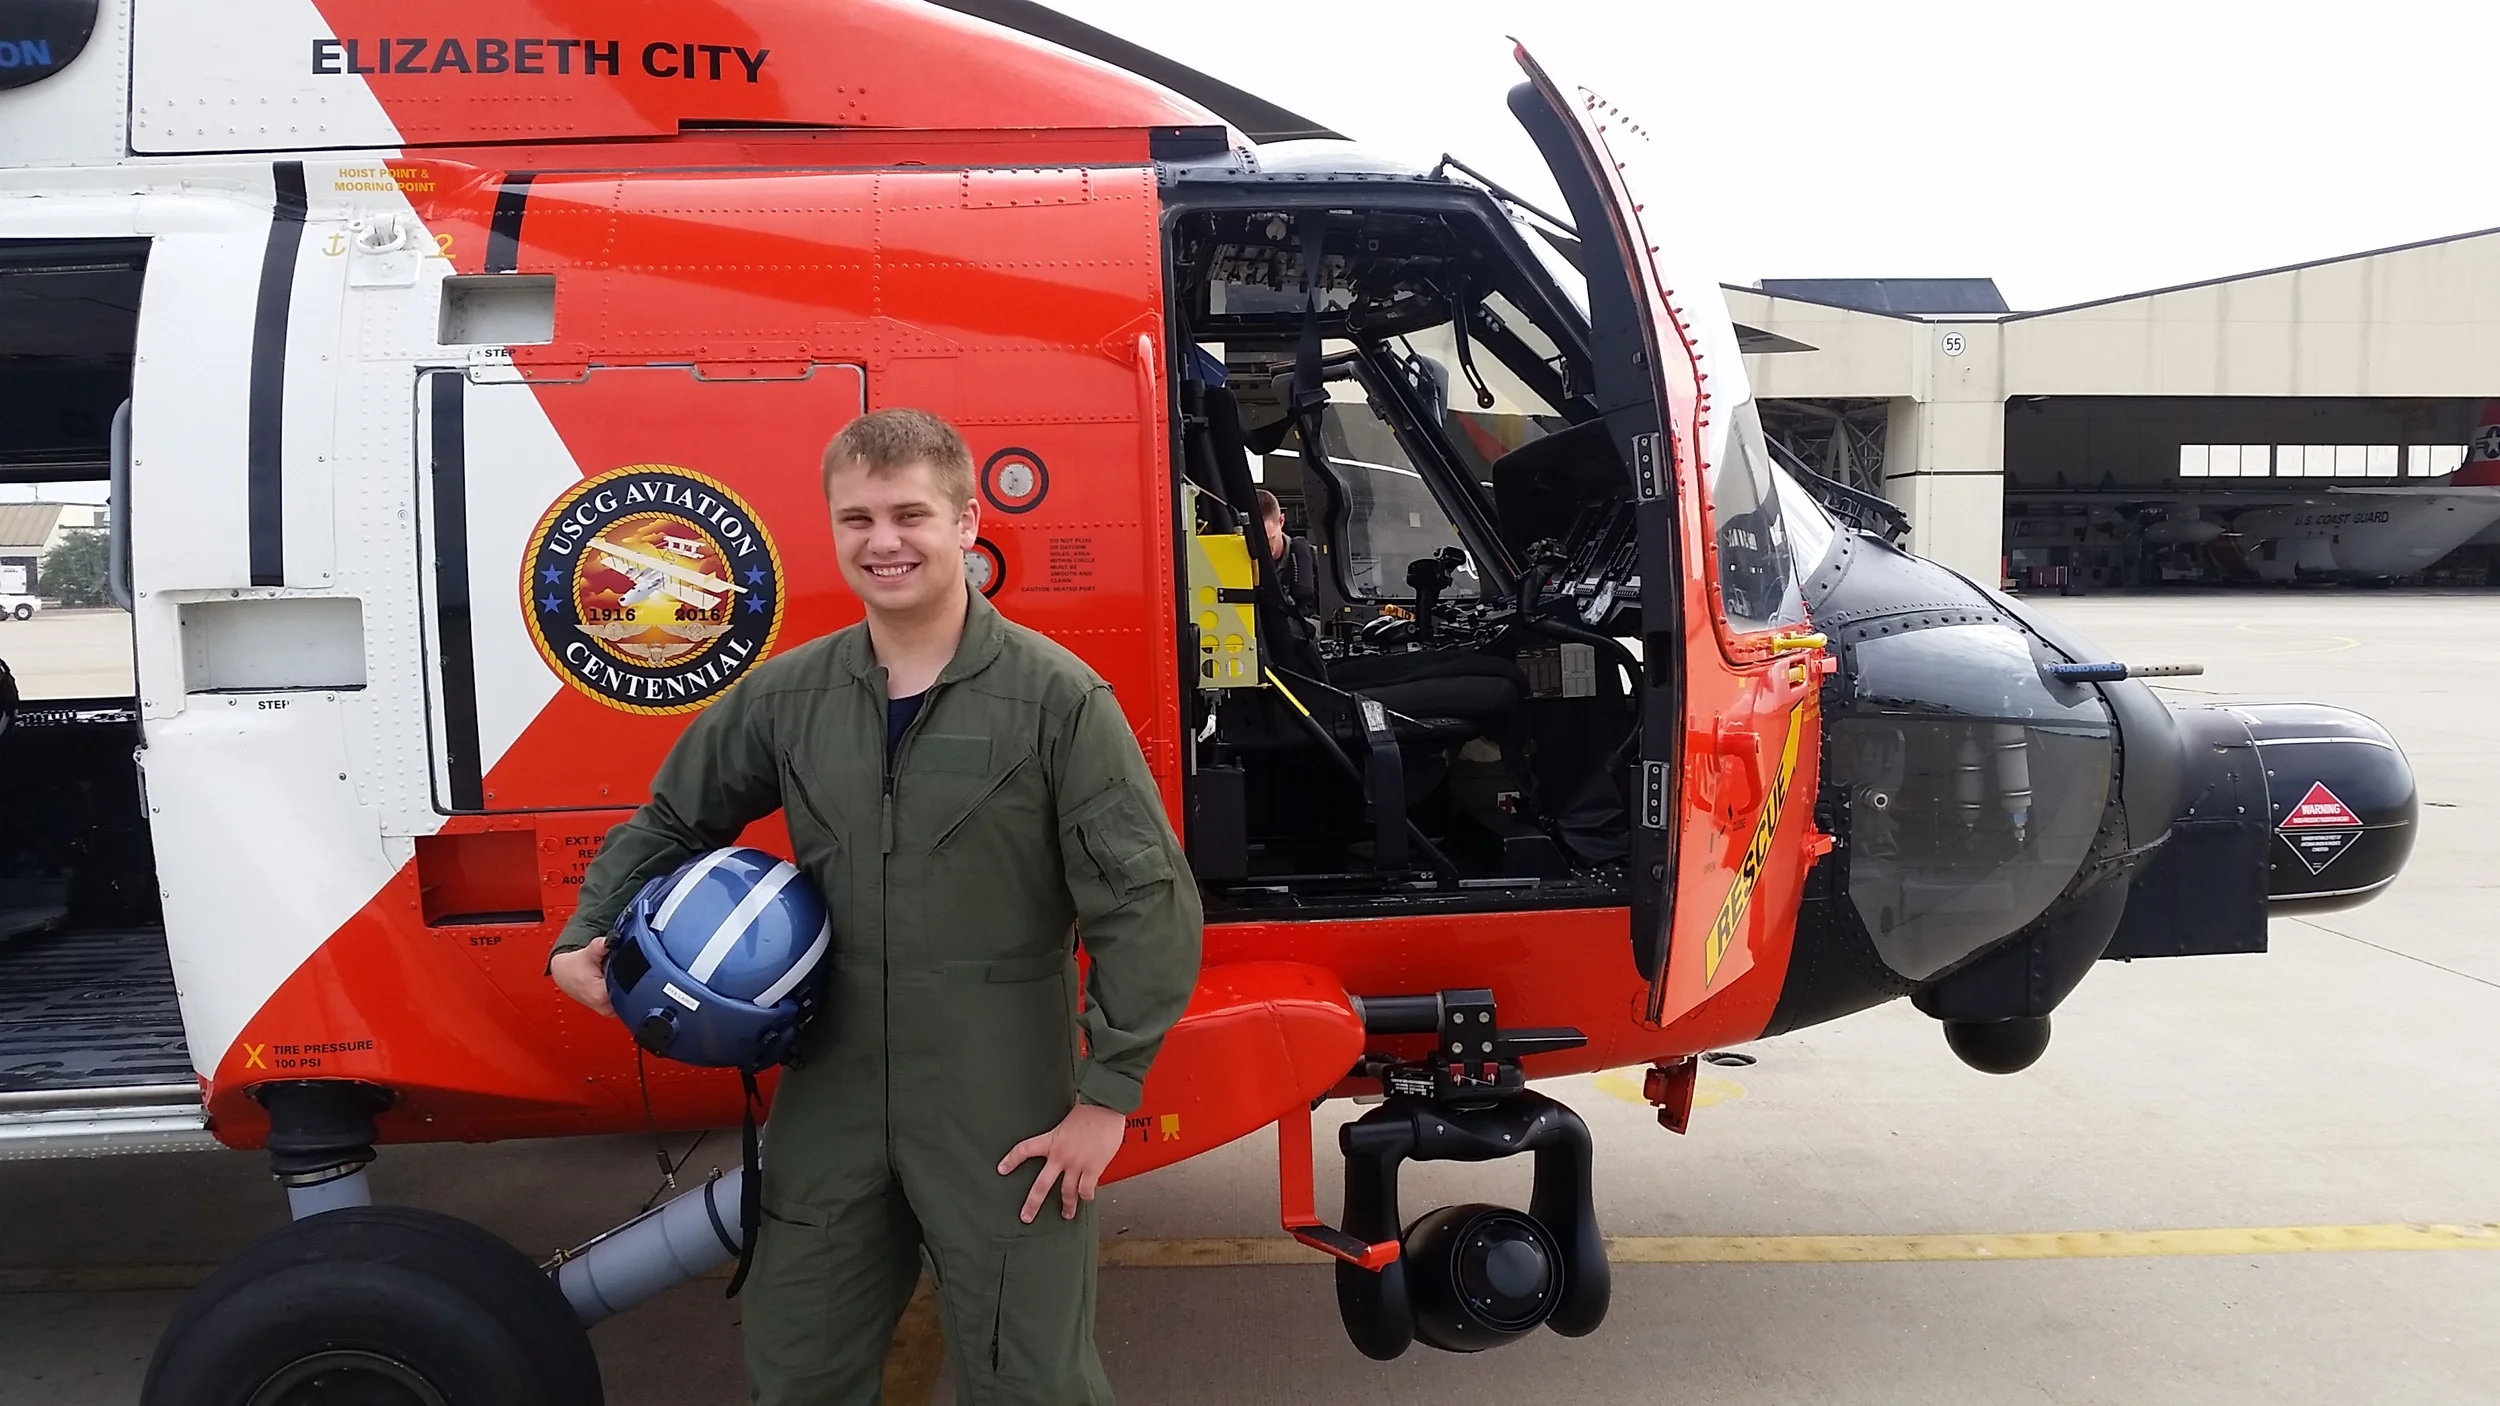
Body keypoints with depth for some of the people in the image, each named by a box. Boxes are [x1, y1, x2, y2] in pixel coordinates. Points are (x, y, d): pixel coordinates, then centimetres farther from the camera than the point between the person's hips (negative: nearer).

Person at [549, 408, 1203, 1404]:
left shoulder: (1057, 698, -12)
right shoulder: (785, 696, 2)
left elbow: (1147, 904, -12)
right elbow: (672, 822, 18)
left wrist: (1107, 1097, -14)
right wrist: (586, 937, 3)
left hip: (1007, 1115, -4)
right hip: (829, 1100, 5)